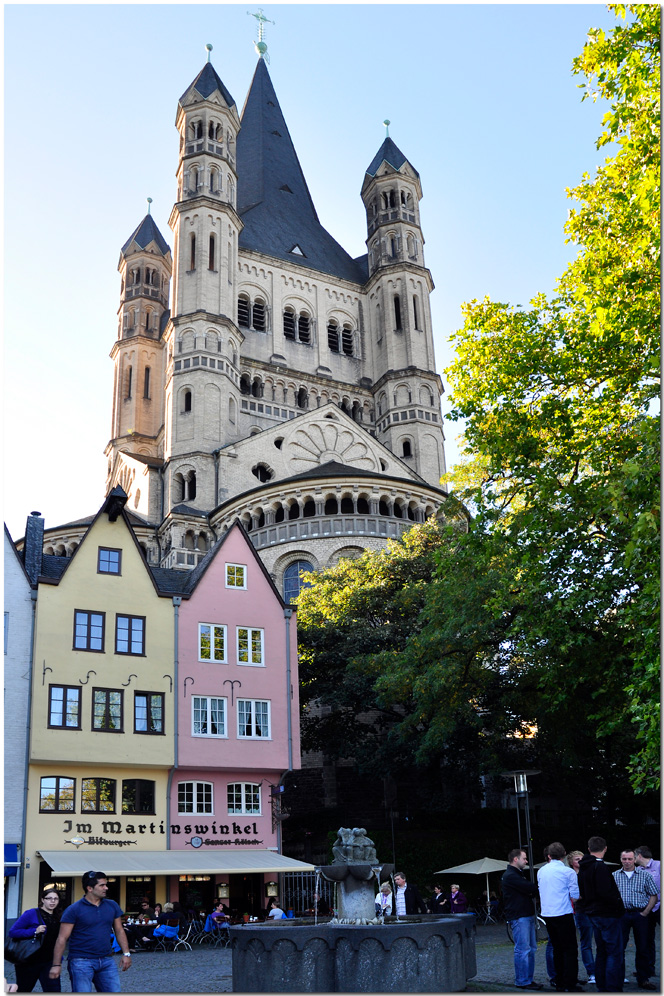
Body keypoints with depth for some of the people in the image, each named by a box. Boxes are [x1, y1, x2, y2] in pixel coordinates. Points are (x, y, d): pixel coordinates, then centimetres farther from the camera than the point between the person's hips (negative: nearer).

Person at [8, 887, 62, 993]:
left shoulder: (56, 917, 10)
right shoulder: (31, 914, -9)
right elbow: (12, 932, -14)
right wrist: (35, 931, -23)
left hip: (49, 962, 4)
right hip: (29, 962, -4)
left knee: (53, 990, -10)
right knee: (23, 991, 13)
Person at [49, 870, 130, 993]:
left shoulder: (112, 906, 9)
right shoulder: (74, 909, -6)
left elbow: (119, 931, 15)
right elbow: (62, 938, -7)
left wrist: (126, 953, 6)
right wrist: (56, 965, -11)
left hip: (106, 961, 5)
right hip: (81, 961, -5)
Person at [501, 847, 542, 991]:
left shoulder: (518, 874, 21)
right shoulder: (510, 876, -14)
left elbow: (531, 890, 12)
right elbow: (531, 889, -20)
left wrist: (533, 891, -9)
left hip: (527, 916, 10)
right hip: (518, 918, -10)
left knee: (531, 949, 13)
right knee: (522, 950, -7)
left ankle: (529, 978, 19)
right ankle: (522, 981, -1)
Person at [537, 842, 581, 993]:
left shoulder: (541, 871, 7)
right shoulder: (568, 872, -8)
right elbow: (576, 895, -7)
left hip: (547, 914, 5)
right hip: (564, 914, -5)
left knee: (557, 949, 15)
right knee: (570, 949, 1)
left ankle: (559, 984, 17)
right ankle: (570, 984, -3)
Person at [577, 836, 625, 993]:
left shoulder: (583, 868, 12)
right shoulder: (600, 867, -18)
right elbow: (605, 892, -24)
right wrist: (619, 906, -10)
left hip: (593, 914, 9)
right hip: (607, 914, -9)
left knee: (601, 951, 17)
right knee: (615, 952, -5)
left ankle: (602, 987, 21)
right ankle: (613, 989, -6)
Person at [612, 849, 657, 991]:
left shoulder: (645, 875, 4)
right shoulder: (614, 876, 6)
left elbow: (654, 896, 5)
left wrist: (645, 913, -3)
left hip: (640, 914, 0)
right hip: (621, 915, 0)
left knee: (642, 948, 4)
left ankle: (643, 980, 14)